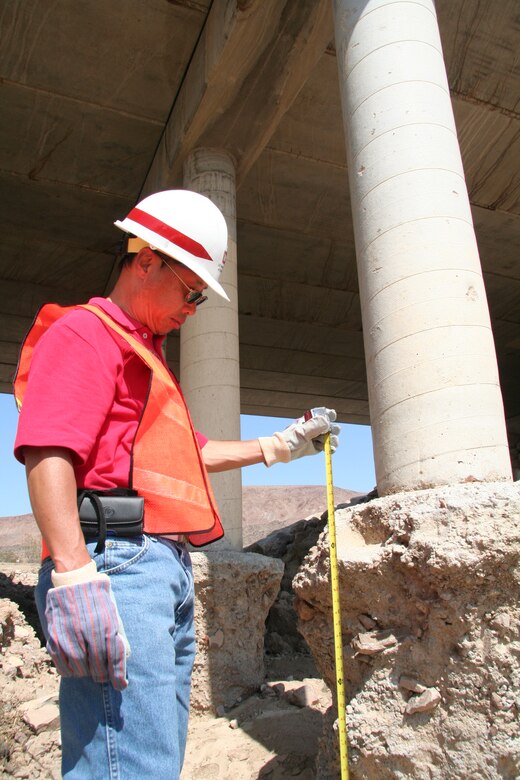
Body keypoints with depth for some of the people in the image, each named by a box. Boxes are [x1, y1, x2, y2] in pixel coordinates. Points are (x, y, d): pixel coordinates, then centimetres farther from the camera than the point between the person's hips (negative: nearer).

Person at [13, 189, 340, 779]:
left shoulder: (144, 355, 28)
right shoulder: (84, 331, -3)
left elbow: (190, 452, 34)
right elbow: (47, 454, -18)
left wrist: (278, 445, 29)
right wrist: (74, 577, -27)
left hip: (168, 569, 10)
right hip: (117, 559, -10)